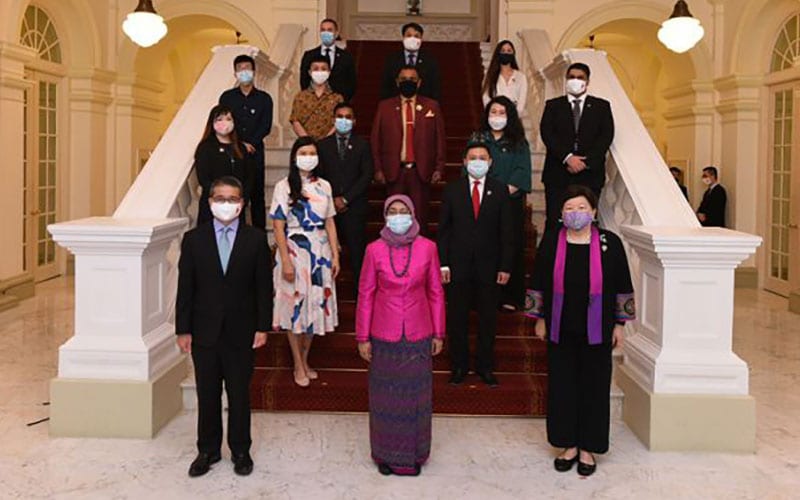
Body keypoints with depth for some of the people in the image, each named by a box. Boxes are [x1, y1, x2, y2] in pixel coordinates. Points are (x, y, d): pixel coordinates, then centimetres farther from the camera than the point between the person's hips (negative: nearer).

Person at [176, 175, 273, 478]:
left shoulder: (256, 239, -1)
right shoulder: (193, 239, 1)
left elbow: (264, 287, -1)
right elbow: (185, 289, 0)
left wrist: (263, 327, -5)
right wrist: (183, 330, -3)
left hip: (240, 332, -1)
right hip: (204, 331, 1)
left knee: (239, 394, 10)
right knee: (207, 395, 10)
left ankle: (240, 450, 24)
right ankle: (208, 450, 25)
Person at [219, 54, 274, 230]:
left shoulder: (264, 98, 8)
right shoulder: (227, 97, 9)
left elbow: (266, 126, 0)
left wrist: (250, 144, -11)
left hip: (255, 152, 0)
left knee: (257, 194, 1)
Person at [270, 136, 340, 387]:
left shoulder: (324, 186, 7)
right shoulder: (284, 187, -5)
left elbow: (330, 222, 9)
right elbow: (278, 226, -8)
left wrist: (335, 255, 3)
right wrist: (286, 261, -14)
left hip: (320, 253, 4)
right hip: (295, 252, -4)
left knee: (316, 305, 9)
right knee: (295, 307, 2)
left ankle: (305, 360, 24)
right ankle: (299, 366, 13)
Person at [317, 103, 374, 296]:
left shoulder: (362, 145, 8)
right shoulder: (323, 145, 12)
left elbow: (367, 175, -1)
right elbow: (319, 176, 7)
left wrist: (346, 199, -8)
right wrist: (331, 200, -5)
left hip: (354, 207, -1)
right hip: (329, 206, 1)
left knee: (357, 251, -4)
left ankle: (361, 293, 1)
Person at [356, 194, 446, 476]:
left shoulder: (427, 248, -4)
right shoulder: (374, 250, -5)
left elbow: (436, 292, 3)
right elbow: (365, 294, 0)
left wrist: (438, 333, 4)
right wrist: (362, 337, 0)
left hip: (418, 335, 0)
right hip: (384, 335, 0)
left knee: (416, 394, 10)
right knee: (385, 394, 10)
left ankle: (414, 453, 27)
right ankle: (386, 453, 27)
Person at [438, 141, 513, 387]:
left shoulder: (500, 190, 1)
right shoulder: (452, 190, 1)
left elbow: (506, 231, 1)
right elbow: (443, 229, 2)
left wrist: (505, 266, -3)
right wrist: (443, 264, -5)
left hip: (489, 265, 0)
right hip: (459, 264, 0)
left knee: (488, 318, 9)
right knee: (457, 318, 7)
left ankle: (485, 366, 23)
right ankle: (459, 366, 21)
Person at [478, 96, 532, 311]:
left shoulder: (518, 143, 9)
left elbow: (522, 173, -1)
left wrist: (504, 192, -14)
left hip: (510, 203, 0)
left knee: (511, 248, -1)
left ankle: (510, 297, 5)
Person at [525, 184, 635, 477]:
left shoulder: (610, 243, -5)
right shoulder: (551, 242, -1)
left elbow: (622, 286, 1)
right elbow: (539, 283, 6)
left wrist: (620, 324, 0)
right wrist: (540, 319, 5)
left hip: (596, 330, -1)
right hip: (560, 329, 1)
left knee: (594, 386, 6)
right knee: (562, 385, 7)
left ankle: (588, 448, 21)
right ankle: (569, 444, 23)